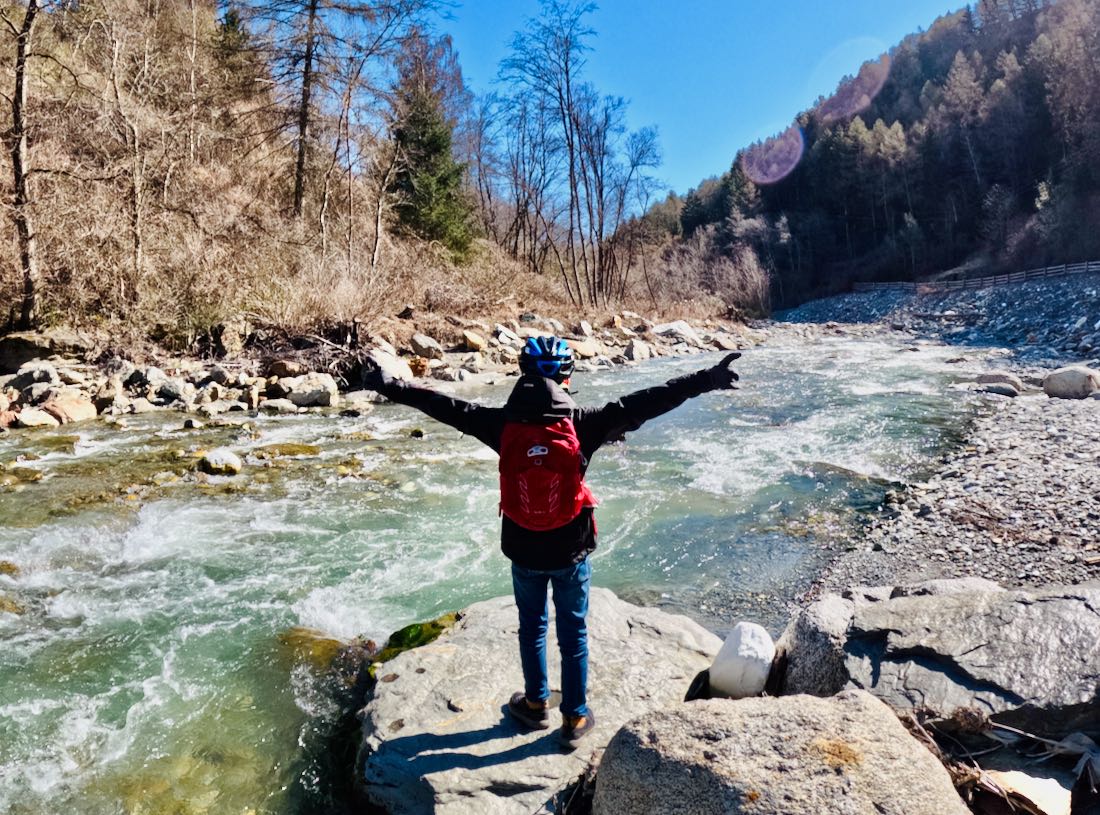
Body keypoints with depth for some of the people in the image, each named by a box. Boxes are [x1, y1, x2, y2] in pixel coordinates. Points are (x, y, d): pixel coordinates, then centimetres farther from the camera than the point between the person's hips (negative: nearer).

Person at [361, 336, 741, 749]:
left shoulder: (503, 424, -12)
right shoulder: (583, 423, -17)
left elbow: (444, 406, -6)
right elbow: (644, 403, -19)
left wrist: (389, 385, 5)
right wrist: (706, 379, -17)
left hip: (523, 550, 2)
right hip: (571, 550, -1)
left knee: (532, 626, 22)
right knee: (573, 632, 15)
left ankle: (536, 705, 40)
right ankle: (575, 718, 29)